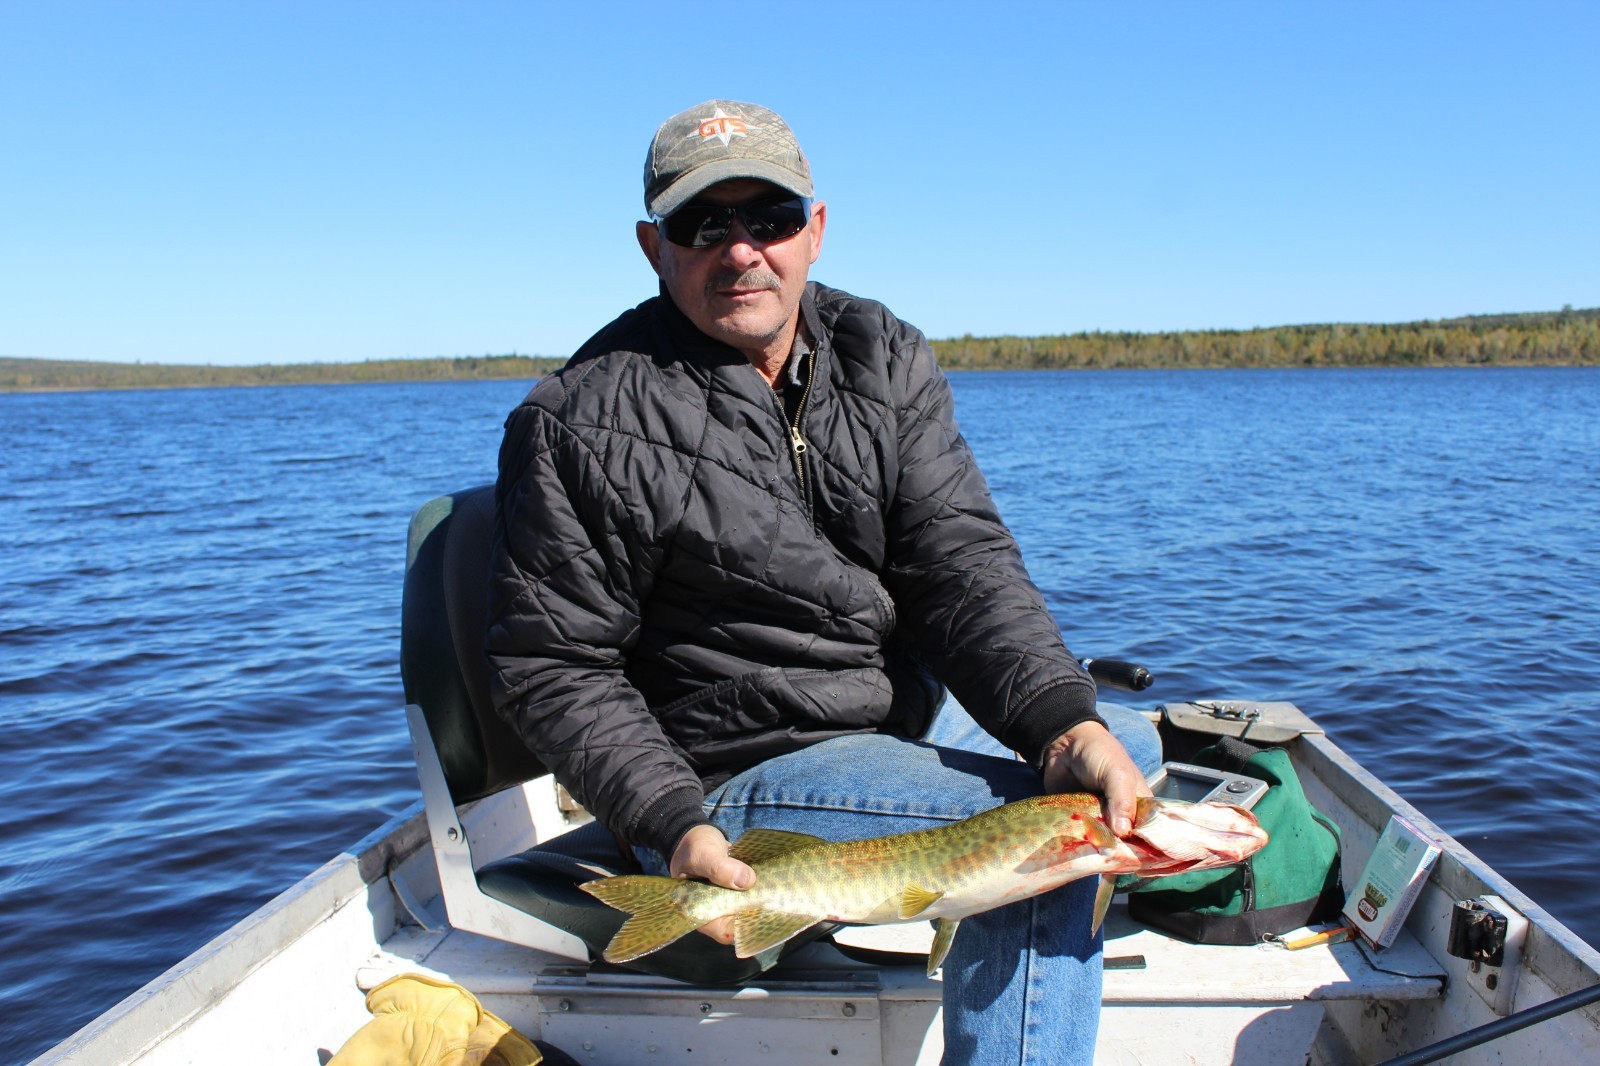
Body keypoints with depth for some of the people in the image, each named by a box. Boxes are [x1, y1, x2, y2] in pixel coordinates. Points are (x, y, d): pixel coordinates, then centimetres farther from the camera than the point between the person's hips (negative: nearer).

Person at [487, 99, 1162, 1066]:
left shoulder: (888, 362, 0)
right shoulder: (583, 425, -15)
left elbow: (964, 563, -9)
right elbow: (553, 668, -12)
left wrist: (1067, 722, -26)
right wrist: (674, 829, -25)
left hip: (908, 711, 7)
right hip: (733, 773, -7)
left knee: (1126, 745, 16)